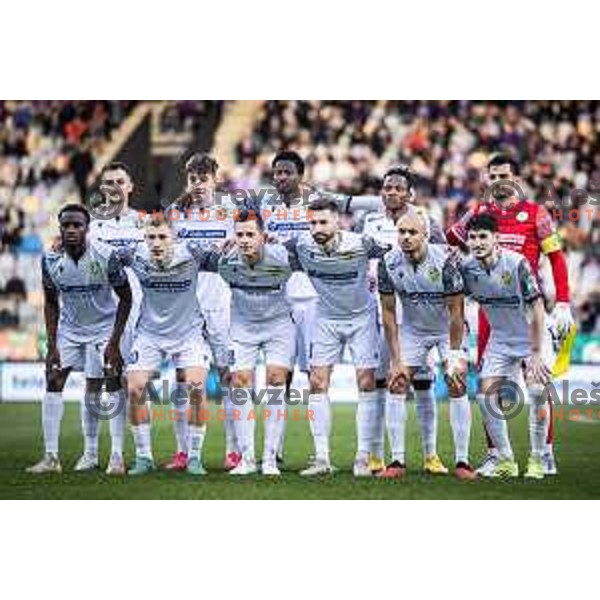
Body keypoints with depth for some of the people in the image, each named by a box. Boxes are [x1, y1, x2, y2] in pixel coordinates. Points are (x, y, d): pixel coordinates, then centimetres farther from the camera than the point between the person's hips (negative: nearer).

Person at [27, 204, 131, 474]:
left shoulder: (106, 256, -23)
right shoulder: (50, 259, -13)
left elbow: (125, 298, -12)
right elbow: (51, 303, 1)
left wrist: (114, 342, -16)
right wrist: (52, 345, -6)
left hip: (104, 327, -3)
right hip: (68, 328, 3)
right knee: (53, 382, -6)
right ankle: (51, 457, -3)